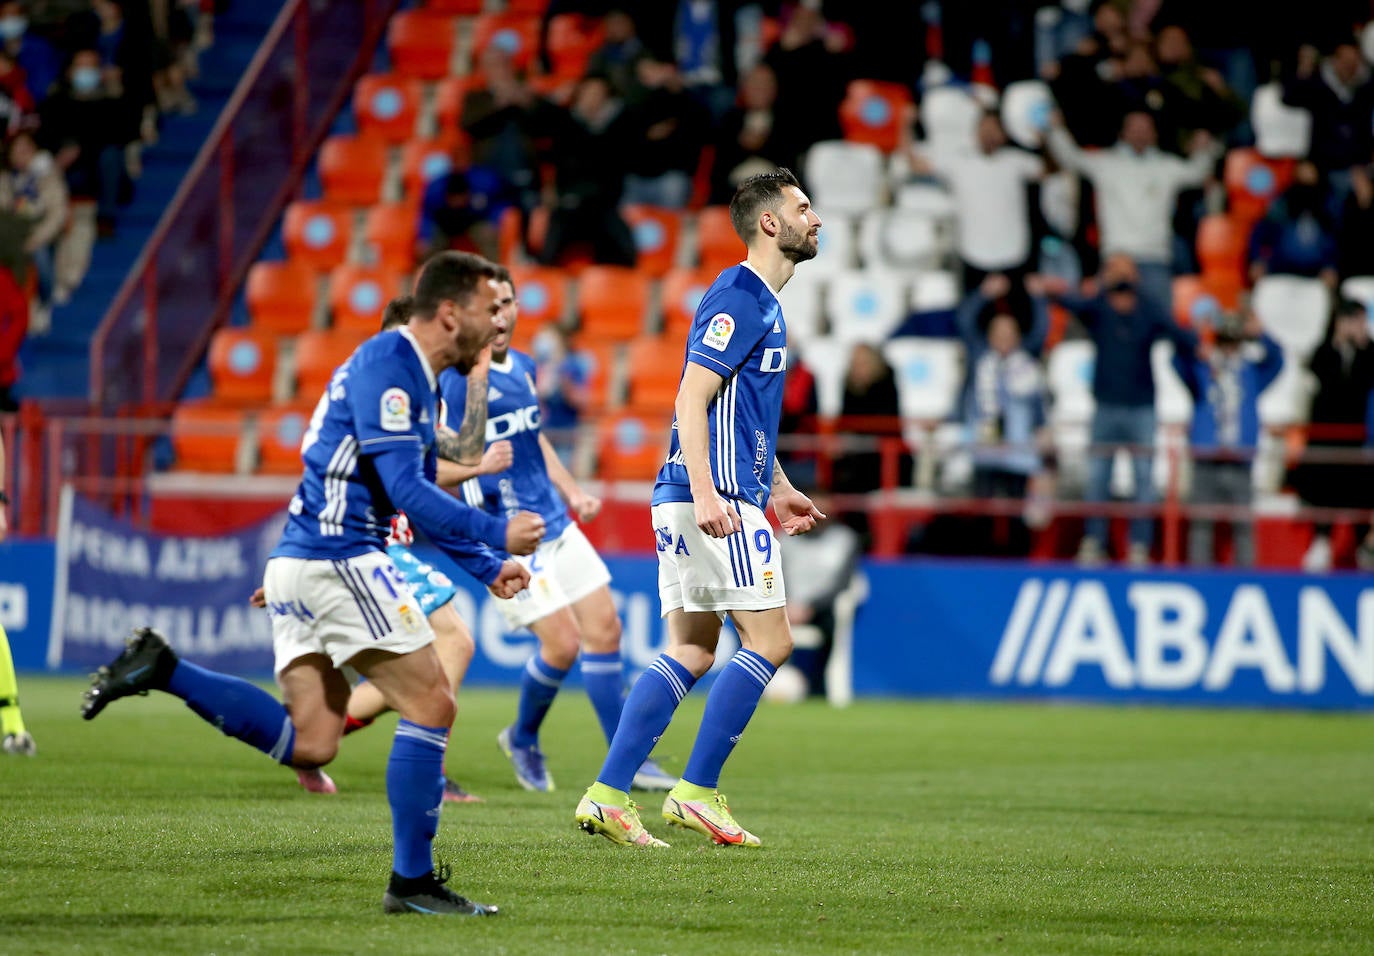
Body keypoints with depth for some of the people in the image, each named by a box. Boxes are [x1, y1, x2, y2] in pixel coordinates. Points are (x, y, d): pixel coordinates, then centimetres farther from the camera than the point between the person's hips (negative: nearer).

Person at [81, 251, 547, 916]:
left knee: (310, 744, 3)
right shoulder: (386, 365, -12)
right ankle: (412, 882, -2)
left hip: (299, 562, 10)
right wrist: (496, 534, -13)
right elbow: (406, 492, -19)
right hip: (337, 558, -10)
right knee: (430, 705, -6)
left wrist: (486, 568, 20)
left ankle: (162, 668, 0)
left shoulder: (418, 379, 20)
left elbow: (417, 500, 27)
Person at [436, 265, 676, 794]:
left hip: (554, 523, 8)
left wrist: (570, 490, 18)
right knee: (562, 644, -11)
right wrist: (475, 467, -32)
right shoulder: (453, 379, -15)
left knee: (605, 629, 5)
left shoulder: (523, 367, 11)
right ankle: (523, 740, 17)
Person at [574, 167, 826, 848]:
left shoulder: (761, 303, 20)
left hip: (717, 497, 10)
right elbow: (692, 397, -19)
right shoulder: (739, 299, -12)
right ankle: (697, 792, -5)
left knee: (691, 651, 7)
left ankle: (607, 795, 3)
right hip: (714, 498, -10)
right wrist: (706, 492, -27)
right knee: (769, 640, -6)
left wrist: (776, 489, 30)